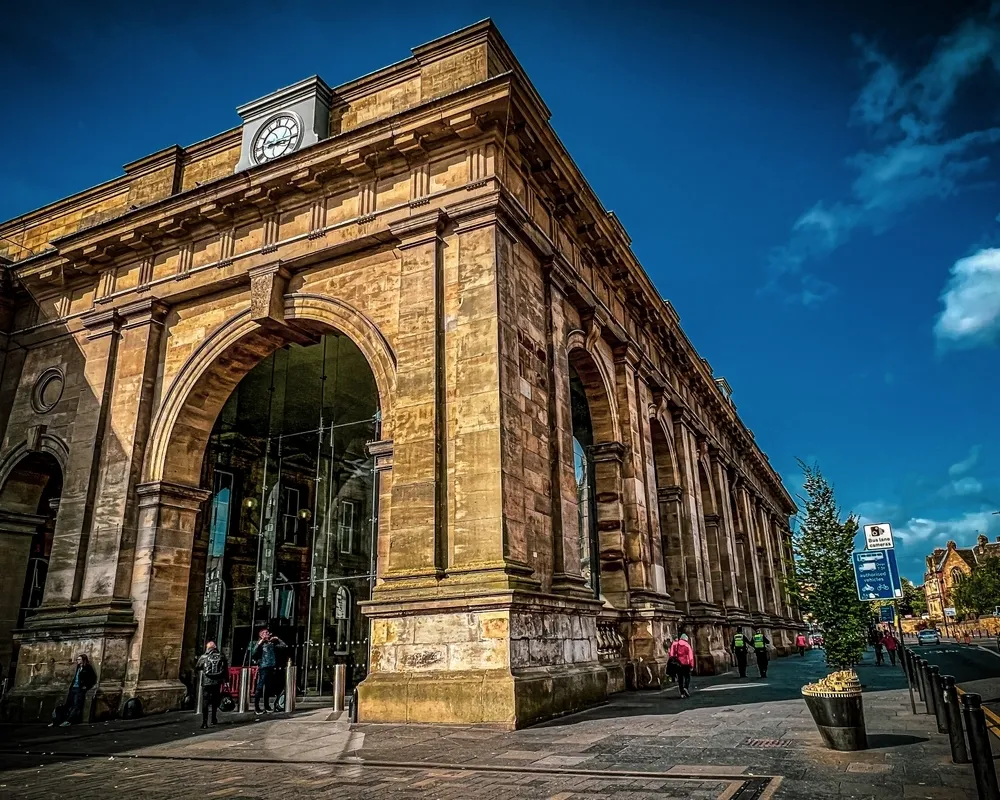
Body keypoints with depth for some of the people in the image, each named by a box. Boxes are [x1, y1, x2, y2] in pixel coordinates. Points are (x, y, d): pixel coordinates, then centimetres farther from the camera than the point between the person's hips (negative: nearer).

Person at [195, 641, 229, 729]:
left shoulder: (203, 657, -1)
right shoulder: (221, 657, 4)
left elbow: (196, 668, 11)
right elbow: (226, 670, 6)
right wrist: (225, 680, 16)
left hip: (206, 682, -2)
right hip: (217, 682, 2)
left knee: (205, 702, 2)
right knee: (215, 701, 19)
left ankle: (205, 722, -7)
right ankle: (214, 719, 28)